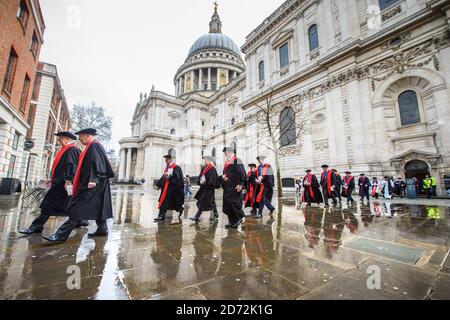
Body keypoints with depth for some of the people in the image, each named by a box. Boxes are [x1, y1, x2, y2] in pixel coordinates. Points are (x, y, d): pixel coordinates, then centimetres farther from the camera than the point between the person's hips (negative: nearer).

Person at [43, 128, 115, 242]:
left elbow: (96, 163, -22)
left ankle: (61, 235, -6)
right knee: (98, 207, 11)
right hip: (97, 183, 11)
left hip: (91, 184, -11)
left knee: (78, 209, -9)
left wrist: (93, 179, -29)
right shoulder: (93, 146, 22)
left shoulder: (94, 146, -10)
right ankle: (102, 229, 17)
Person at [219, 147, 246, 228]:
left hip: (235, 186, -8)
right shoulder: (226, 162, 18)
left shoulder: (237, 161, -6)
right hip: (227, 187, 8)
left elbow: (242, 173, -13)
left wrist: (240, 184, -19)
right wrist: (222, 176, -1)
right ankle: (232, 222, 18)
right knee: (227, 204, 7)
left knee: (233, 201, -11)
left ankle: (240, 217, 12)